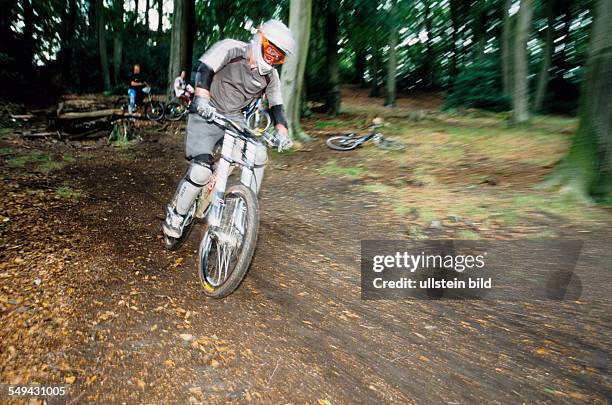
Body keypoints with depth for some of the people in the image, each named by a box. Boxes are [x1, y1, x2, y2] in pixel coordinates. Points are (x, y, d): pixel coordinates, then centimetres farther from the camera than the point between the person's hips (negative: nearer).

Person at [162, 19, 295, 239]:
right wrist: (202, 99, -44)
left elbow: (276, 105, 5)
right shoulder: (231, 49, -15)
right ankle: (175, 214, 4)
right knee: (202, 169, -19)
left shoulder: (270, 75, 2)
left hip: (234, 118, 5)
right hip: (206, 114, -5)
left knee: (258, 153, -19)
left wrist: (282, 131, -13)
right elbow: (204, 68, -26)